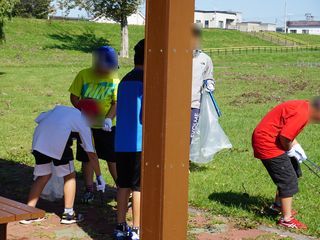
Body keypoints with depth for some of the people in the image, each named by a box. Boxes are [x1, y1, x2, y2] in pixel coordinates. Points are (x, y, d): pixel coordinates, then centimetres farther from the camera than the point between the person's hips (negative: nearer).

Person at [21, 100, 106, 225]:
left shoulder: (60, 108, 32)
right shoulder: (83, 123, 18)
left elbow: (39, 119, 18)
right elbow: (91, 154, 17)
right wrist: (99, 177, 22)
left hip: (39, 139, 5)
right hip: (59, 141, -5)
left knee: (43, 175, 21)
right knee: (69, 176, 15)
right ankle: (68, 214, 17)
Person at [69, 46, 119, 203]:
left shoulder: (114, 78, -6)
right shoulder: (83, 75, -8)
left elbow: (116, 103, -7)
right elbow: (74, 97, -4)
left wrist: (108, 118, -23)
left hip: (107, 127, 0)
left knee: (113, 159, 5)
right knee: (87, 158, 9)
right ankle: (89, 189, 22)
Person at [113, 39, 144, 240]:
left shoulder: (125, 80, 12)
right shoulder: (146, 80, -11)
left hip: (121, 143, 7)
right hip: (140, 143, -7)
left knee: (124, 186, 13)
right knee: (139, 187, 2)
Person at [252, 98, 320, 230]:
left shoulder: (303, 106, 5)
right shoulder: (302, 114, -27)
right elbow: (284, 137, -27)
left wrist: (297, 147, 2)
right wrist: (290, 150, -7)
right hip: (268, 143, -11)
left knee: (293, 173, 23)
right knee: (288, 180, -5)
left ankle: (278, 205, 39)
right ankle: (287, 219, 2)